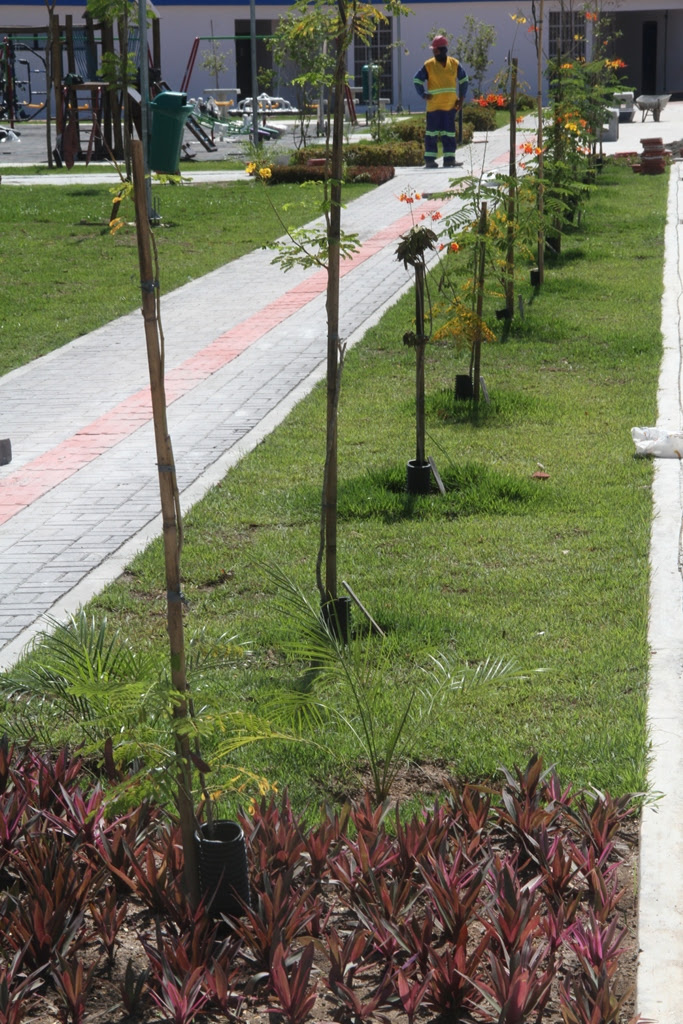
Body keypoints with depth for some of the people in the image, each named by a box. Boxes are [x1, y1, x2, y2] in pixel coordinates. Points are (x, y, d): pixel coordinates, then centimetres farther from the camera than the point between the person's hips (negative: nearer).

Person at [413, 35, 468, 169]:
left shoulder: (455, 64, 6)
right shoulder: (428, 65, -3)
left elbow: (463, 80, 16)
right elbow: (417, 80, 3)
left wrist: (461, 98, 9)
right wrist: (424, 95, -7)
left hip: (450, 106, 3)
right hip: (434, 106, -3)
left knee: (449, 132, 5)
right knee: (432, 132, -1)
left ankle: (449, 158, 9)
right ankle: (429, 159, 3)